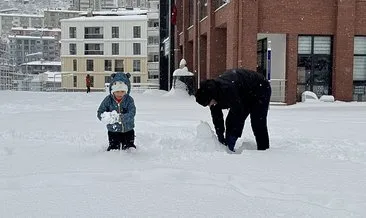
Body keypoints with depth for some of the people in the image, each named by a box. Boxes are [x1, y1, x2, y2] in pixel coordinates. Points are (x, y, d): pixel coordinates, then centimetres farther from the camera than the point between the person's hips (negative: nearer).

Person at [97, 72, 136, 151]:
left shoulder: (129, 100, -11)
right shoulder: (108, 100, -9)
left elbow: (132, 113, -23)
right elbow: (99, 113, -10)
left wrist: (120, 118, -40)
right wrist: (106, 116, -34)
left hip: (128, 130, 0)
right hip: (113, 131, 0)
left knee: (130, 148, 11)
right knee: (113, 148, 3)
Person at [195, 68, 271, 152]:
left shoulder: (227, 89, -42)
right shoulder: (213, 89, -16)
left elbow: (238, 113, -38)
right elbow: (216, 117, -8)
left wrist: (233, 137, -34)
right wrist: (220, 136, -11)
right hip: (244, 96, 8)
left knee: (257, 123, -16)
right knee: (231, 120, 0)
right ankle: (228, 148, 6)